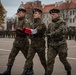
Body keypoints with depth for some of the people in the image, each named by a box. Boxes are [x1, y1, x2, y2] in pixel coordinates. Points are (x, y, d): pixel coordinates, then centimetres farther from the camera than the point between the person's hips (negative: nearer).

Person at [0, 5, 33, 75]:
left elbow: (26, 32, -23)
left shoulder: (26, 22, -12)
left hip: (23, 42, -8)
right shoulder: (18, 21, 14)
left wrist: (19, 31, -22)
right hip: (16, 42, 8)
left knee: (28, 56, 8)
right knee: (11, 56, 1)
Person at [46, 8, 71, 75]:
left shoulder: (62, 22, -6)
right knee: (50, 59, -9)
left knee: (63, 59, 9)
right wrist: (48, 45, 19)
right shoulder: (50, 24, 14)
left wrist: (51, 34, -26)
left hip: (61, 44, -5)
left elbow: (62, 30, -25)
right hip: (52, 45, 5)